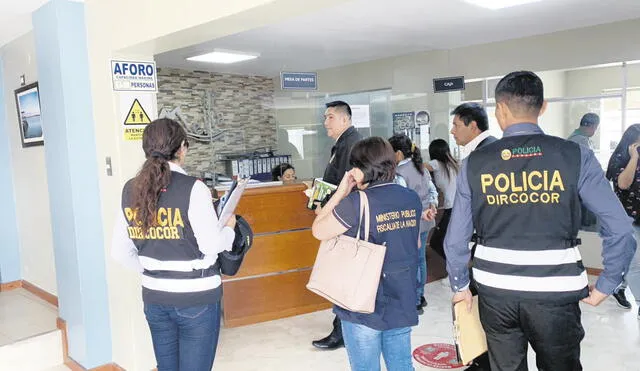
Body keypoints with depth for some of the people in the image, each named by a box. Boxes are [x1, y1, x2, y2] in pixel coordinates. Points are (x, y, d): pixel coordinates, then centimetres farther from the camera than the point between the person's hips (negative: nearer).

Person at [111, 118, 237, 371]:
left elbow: (120, 252, 5)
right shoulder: (192, 189, -18)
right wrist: (229, 228, 4)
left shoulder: (130, 190, 0)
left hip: (154, 297, 6)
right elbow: (212, 245, -15)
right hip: (196, 298, -5)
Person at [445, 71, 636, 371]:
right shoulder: (575, 156, -7)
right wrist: (605, 286, 4)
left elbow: (456, 239, -1)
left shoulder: (474, 163, -4)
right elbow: (620, 230, -9)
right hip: (555, 292, -1)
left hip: (495, 290, 1)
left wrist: (459, 286, 14)